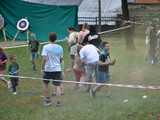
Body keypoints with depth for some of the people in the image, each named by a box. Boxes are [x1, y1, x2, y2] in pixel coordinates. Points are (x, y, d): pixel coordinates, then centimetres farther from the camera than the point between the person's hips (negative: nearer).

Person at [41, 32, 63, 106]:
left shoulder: (46, 47, -9)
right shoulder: (60, 48, 1)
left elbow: (44, 59, -16)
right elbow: (61, 59, 9)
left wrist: (42, 67, -4)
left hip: (48, 69, -2)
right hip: (57, 69, 2)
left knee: (45, 84, 17)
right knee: (57, 86, 4)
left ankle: (47, 100, 19)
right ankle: (58, 101, -1)